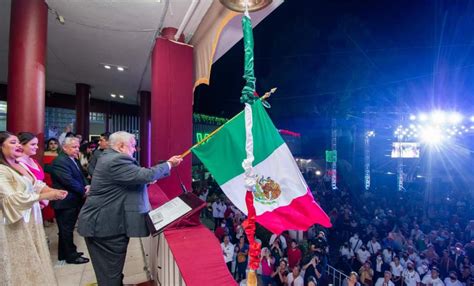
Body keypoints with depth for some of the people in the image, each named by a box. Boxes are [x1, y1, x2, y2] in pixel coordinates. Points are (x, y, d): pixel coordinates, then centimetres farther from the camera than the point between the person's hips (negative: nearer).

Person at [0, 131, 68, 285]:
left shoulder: (20, 165, 8)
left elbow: (36, 184, 6)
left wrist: (54, 191, -13)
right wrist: (45, 196, -27)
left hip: (30, 219, 8)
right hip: (16, 224, -8)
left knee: (32, 258, 17)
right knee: (22, 262, 5)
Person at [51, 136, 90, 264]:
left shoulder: (74, 160, 13)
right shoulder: (60, 161, -18)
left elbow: (80, 176, 16)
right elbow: (69, 181, -25)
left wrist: (87, 186, -4)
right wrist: (84, 191, -15)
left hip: (73, 201, 10)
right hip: (65, 202, -10)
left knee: (67, 229, 20)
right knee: (67, 229, 4)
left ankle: (64, 253, 33)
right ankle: (71, 256, 16)